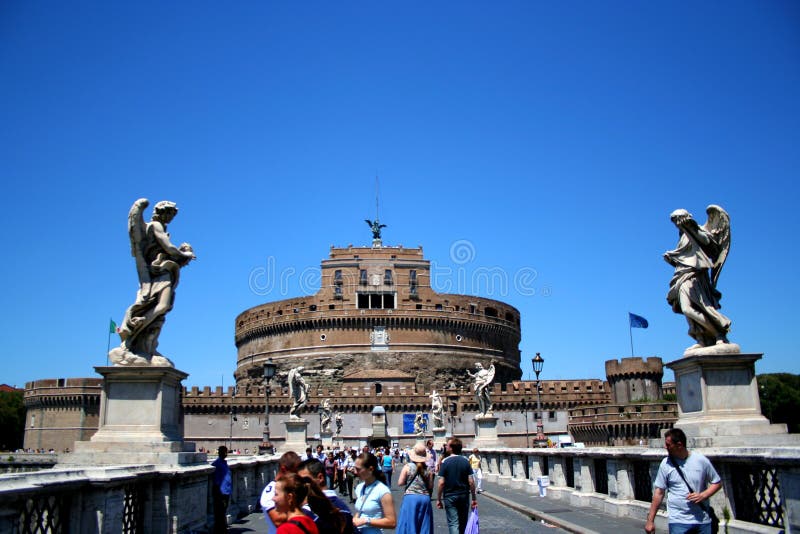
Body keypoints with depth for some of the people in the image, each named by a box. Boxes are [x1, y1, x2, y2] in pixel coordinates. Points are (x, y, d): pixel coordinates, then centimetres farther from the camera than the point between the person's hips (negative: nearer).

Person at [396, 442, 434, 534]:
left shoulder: (407, 467, -5)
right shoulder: (428, 469, 0)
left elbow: (400, 483, -5)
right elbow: (431, 487, 2)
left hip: (410, 498, -2)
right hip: (425, 498, 2)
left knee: (409, 524, 5)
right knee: (424, 526, 12)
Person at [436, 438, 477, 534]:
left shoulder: (445, 462, -10)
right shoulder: (465, 461, -2)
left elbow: (441, 483, -13)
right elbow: (471, 482, -5)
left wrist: (438, 499, -4)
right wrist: (474, 498, 3)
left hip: (450, 496, -3)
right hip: (464, 496, 3)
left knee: (453, 523, -1)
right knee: (463, 523, 18)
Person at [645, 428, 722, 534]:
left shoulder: (701, 460, -4)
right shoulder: (666, 464, -4)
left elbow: (717, 483, 8)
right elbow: (659, 492, -1)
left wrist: (703, 495, -11)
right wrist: (650, 520, -3)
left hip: (703, 521, 1)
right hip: (678, 522, -1)